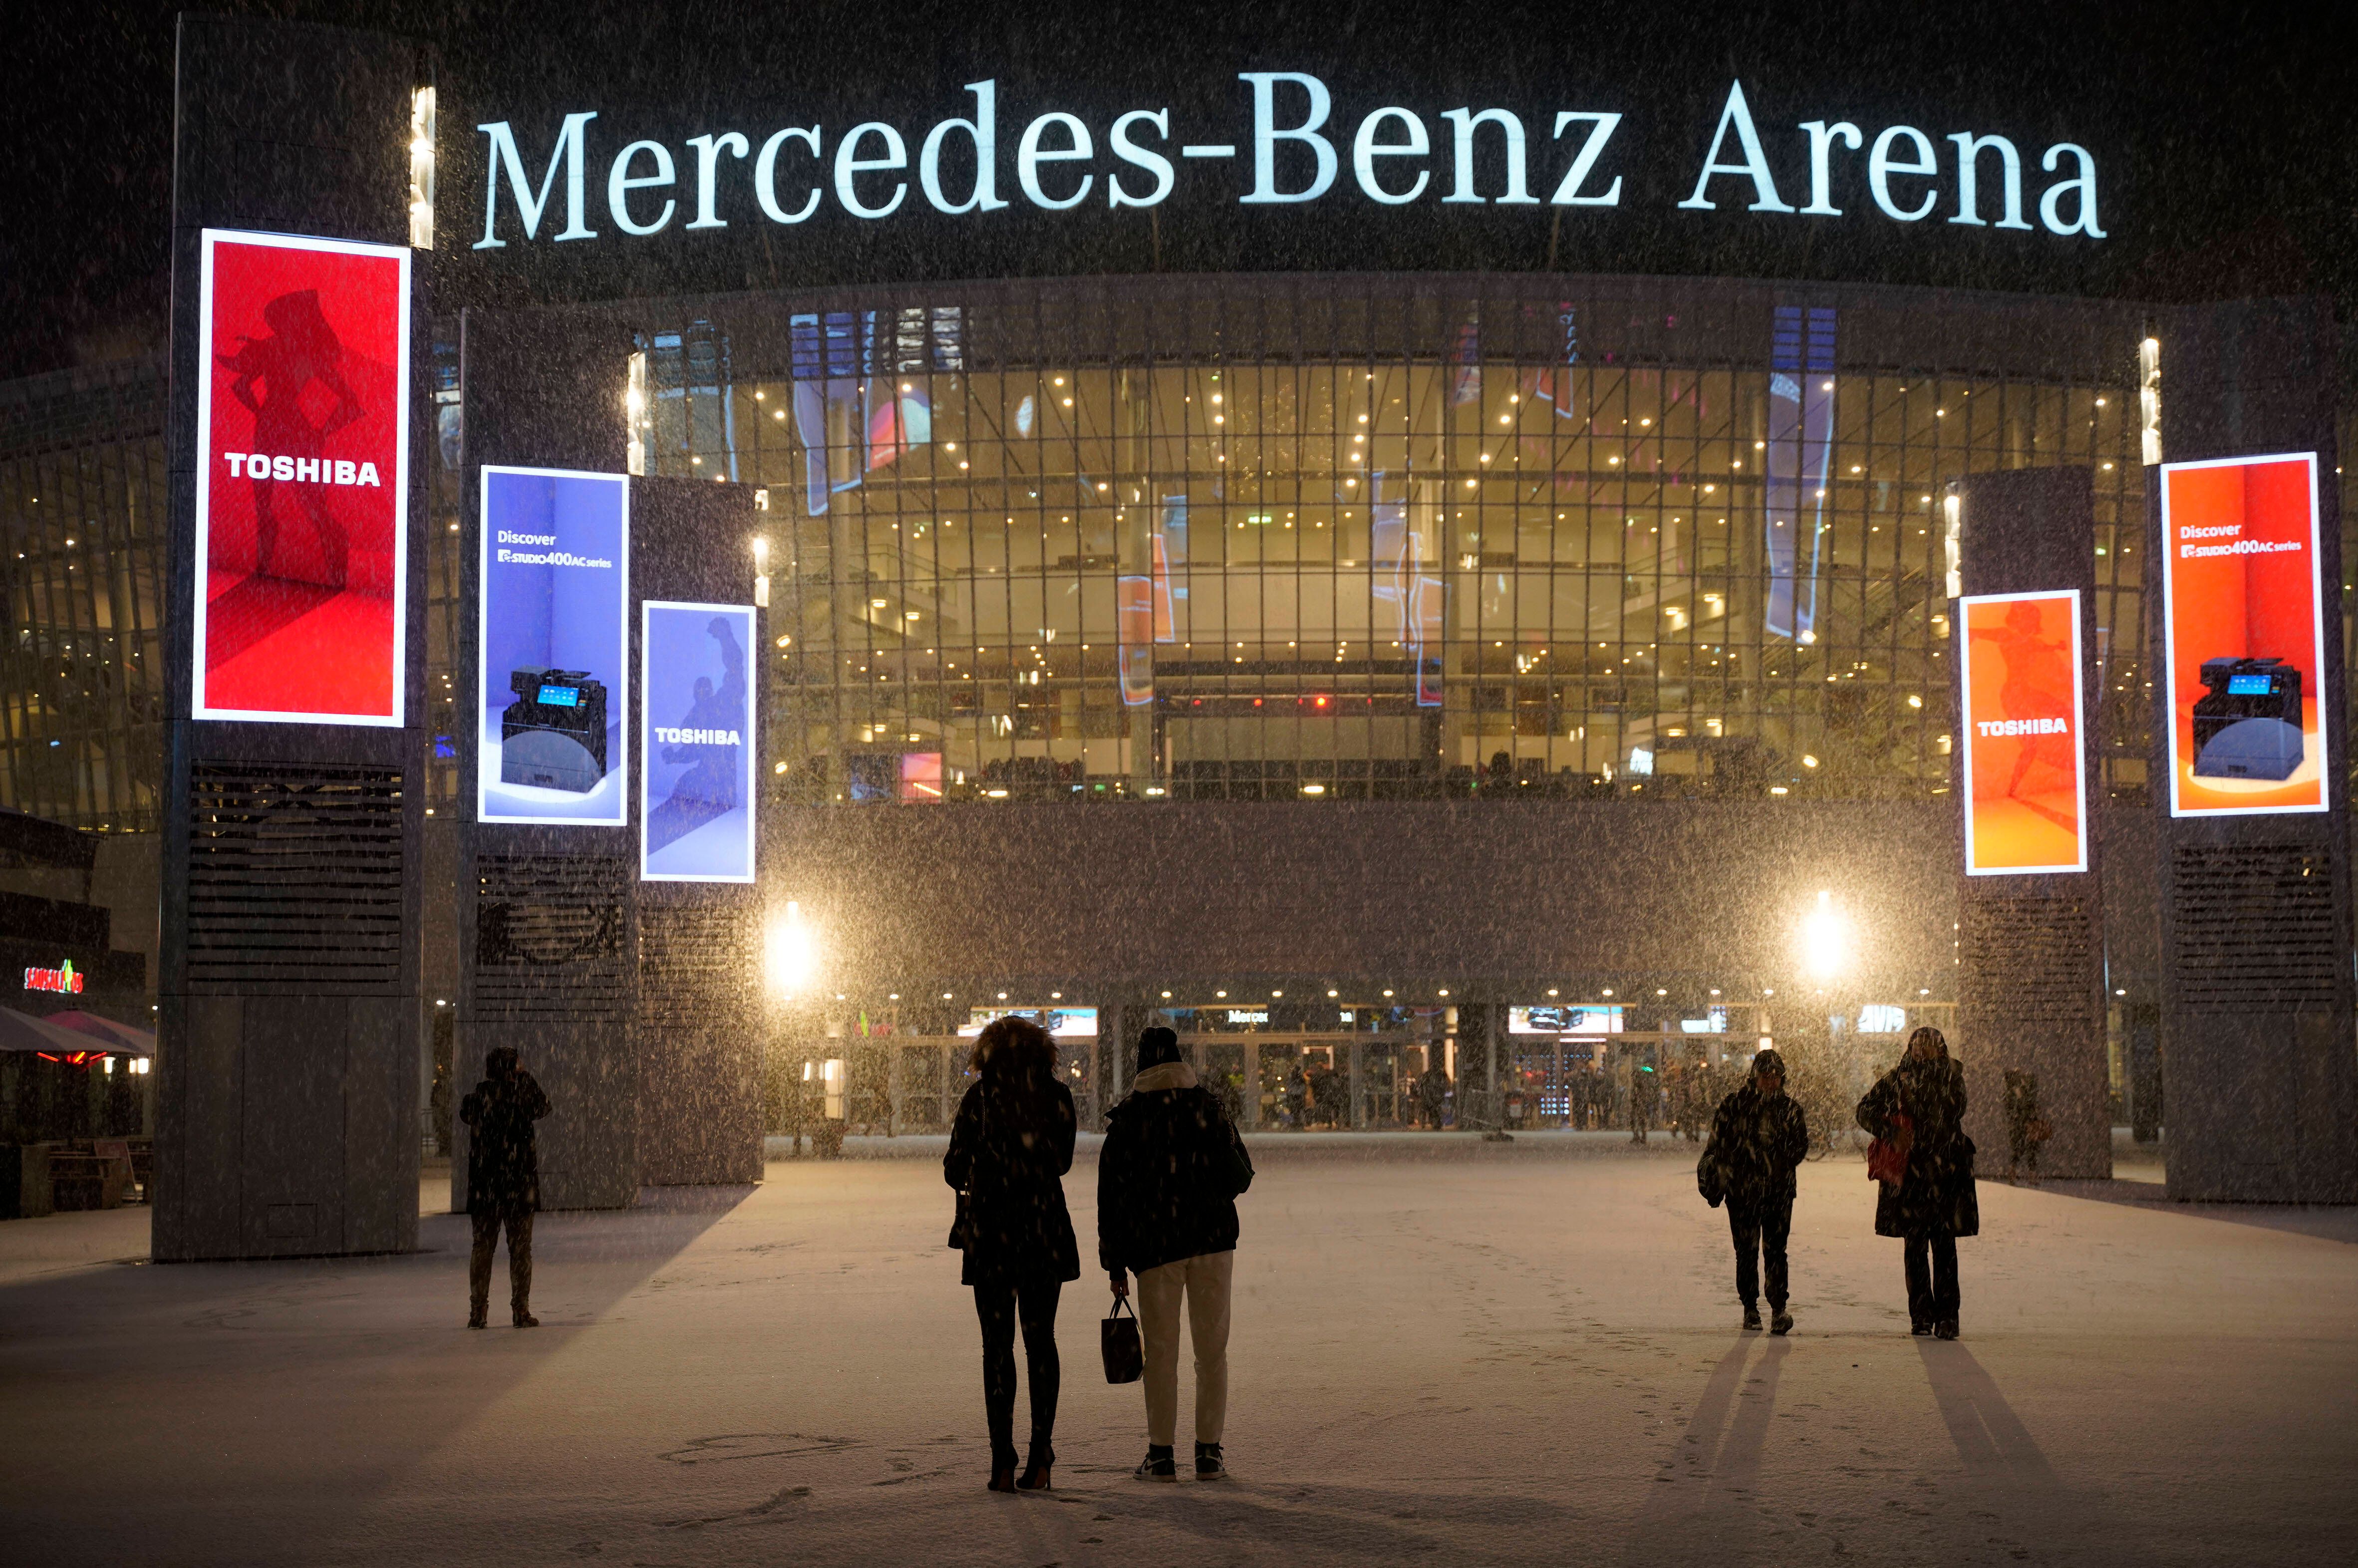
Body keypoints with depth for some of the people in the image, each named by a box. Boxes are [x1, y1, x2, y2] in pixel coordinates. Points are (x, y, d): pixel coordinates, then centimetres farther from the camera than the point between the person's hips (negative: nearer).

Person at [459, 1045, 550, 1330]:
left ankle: (478, 1311, 6)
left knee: (482, 1247, 8)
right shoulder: (521, 1095, -10)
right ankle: (521, 1311, 2)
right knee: (520, 1248, 4)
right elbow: (543, 1108, 11)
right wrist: (526, 1079, 12)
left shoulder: (477, 1096, -1)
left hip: (483, 1186, 3)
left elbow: (465, 1113, 21)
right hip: (519, 1184, -3)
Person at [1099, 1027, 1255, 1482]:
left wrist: (1115, 1263, 5)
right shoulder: (1208, 1108, 2)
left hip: (1155, 1246, -1)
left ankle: (1162, 1454, 6)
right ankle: (1209, 1452, 6)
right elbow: (1240, 1175, 3)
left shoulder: (1126, 1118, -1)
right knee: (1212, 1350, 7)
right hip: (1213, 1239, 1)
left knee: (1161, 1352, 6)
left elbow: (1111, 1193, 0)